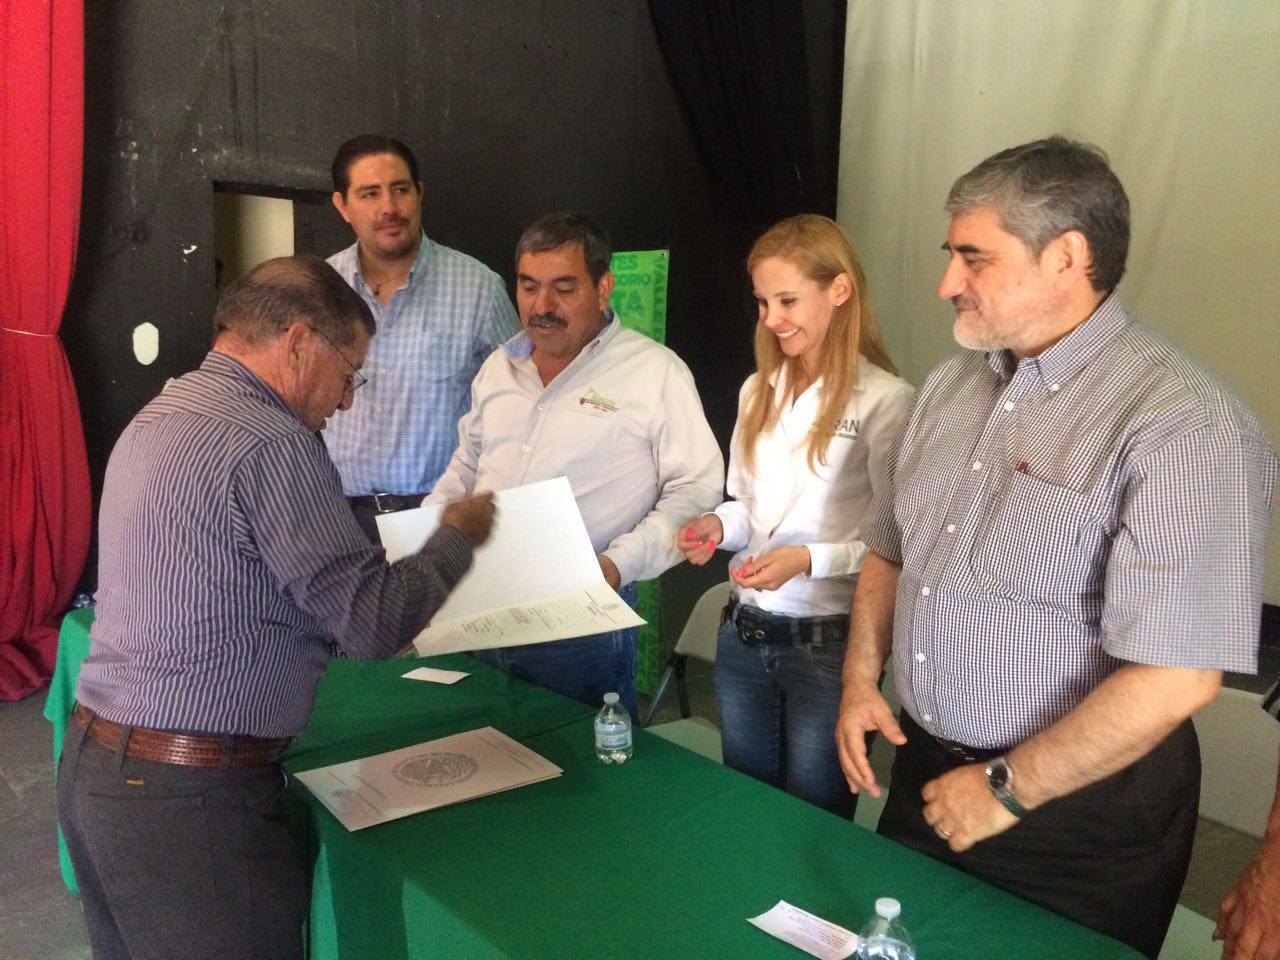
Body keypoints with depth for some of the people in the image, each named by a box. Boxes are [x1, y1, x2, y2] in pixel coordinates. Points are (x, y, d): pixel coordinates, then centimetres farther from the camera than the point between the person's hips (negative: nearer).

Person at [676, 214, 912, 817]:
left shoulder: (885, 400, -14)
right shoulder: (758, 390, 7)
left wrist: (809, 558, -24)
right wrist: (720, 525, -5)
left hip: (827, 640, -6)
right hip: (743, 633, 6)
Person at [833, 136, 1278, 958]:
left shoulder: (1186, 426, -20)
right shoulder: (952, 385, 4)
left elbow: (1177, 676, -25)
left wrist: (1005, 789, -17)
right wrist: (862, 677, 0)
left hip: (1081, 809, -6)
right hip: (925, 769, 7)